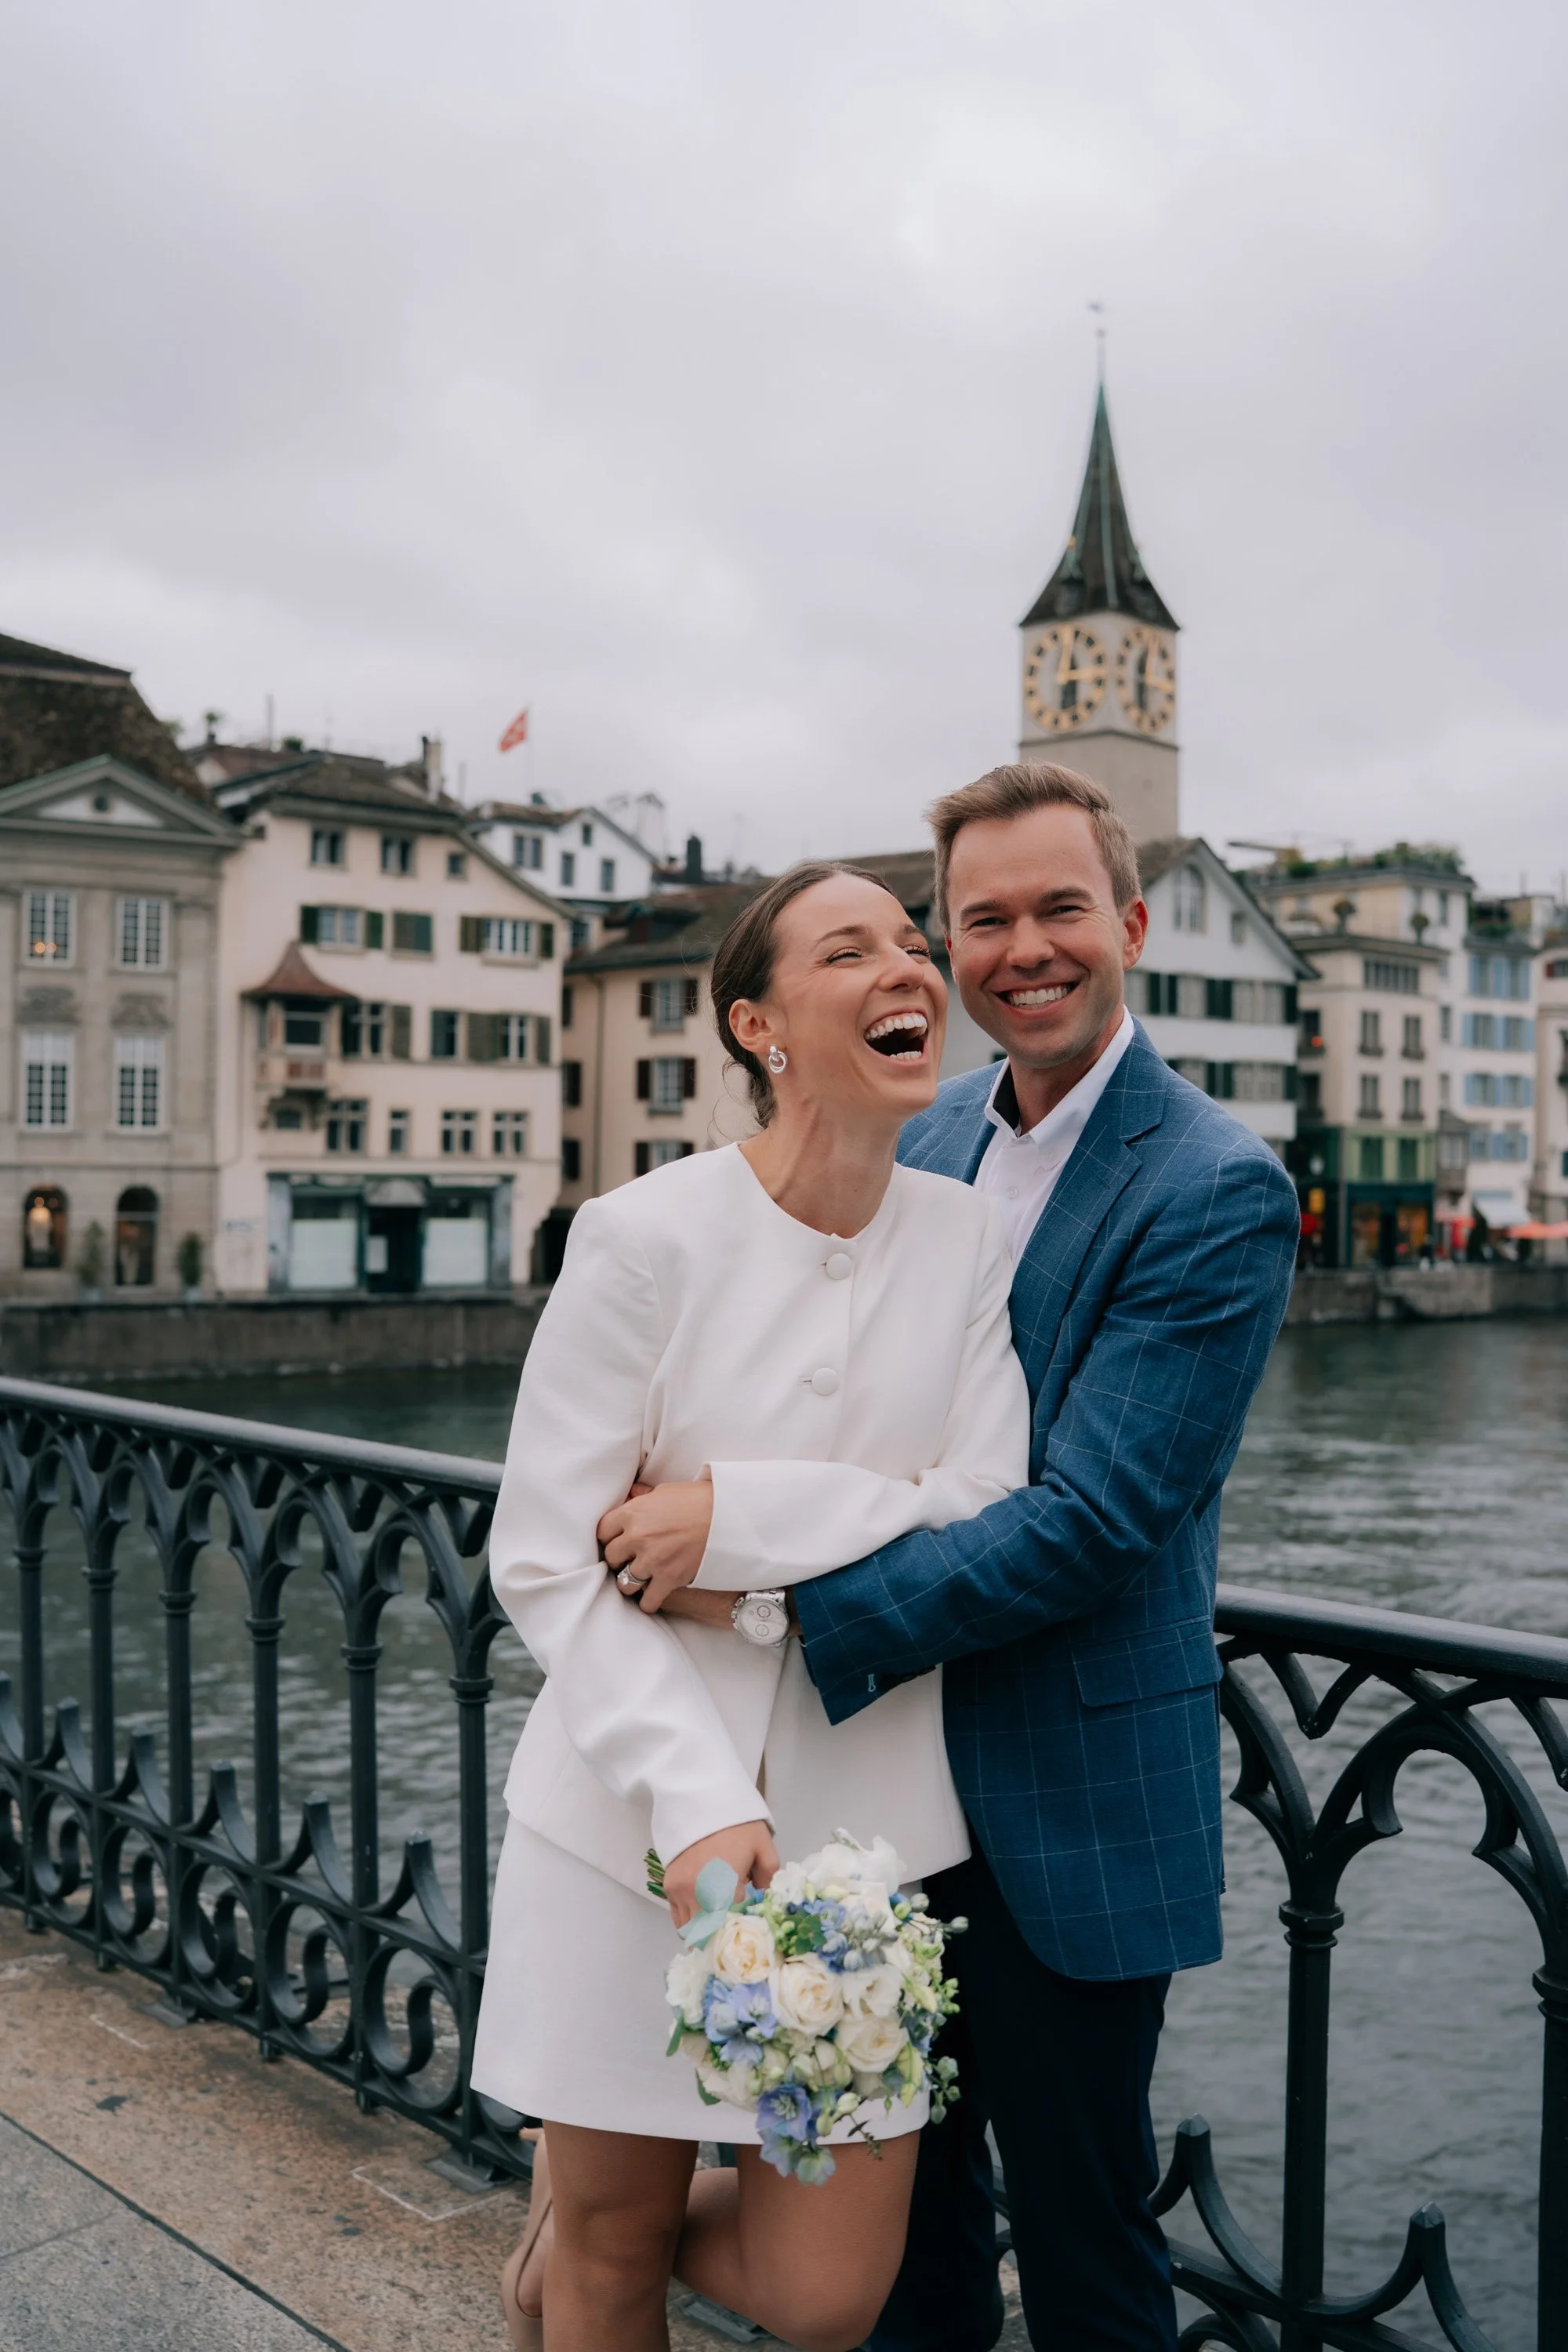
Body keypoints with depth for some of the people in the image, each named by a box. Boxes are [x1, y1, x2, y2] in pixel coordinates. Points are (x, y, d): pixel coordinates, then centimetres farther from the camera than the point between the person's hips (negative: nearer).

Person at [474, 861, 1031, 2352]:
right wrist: (698, 1804, -21)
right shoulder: (646, 1239, -11)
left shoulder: (969, 1240, -2)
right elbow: (544, 1567, -11)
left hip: (863, 1822, 3)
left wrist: (735, 1513, -19)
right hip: (635, 1817, -2)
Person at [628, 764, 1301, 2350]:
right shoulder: (920, 1145, 4)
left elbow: (1087, 1519, -23)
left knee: (1077, 2225, 13)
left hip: (1067, 1796, -6)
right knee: (904, 2188, 24)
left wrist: (785, 1590, -24)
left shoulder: (1218, 1193, -17)